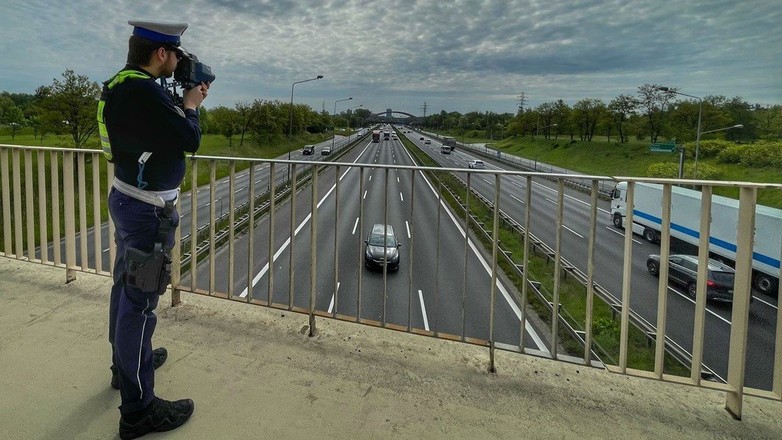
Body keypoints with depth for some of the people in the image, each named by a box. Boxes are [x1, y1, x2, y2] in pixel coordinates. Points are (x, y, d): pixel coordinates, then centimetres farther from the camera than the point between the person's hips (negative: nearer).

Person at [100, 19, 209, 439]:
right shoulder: (145, 91, -24)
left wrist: (185, 100, 10)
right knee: (140, 301, -5)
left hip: (127, 199, 11)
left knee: (125, 287, 22)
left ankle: (125, 364, 43)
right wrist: (191, 105, -1)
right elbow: (189, 141, -18)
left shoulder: (121, 85, 7)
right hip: (148, 209, -11)